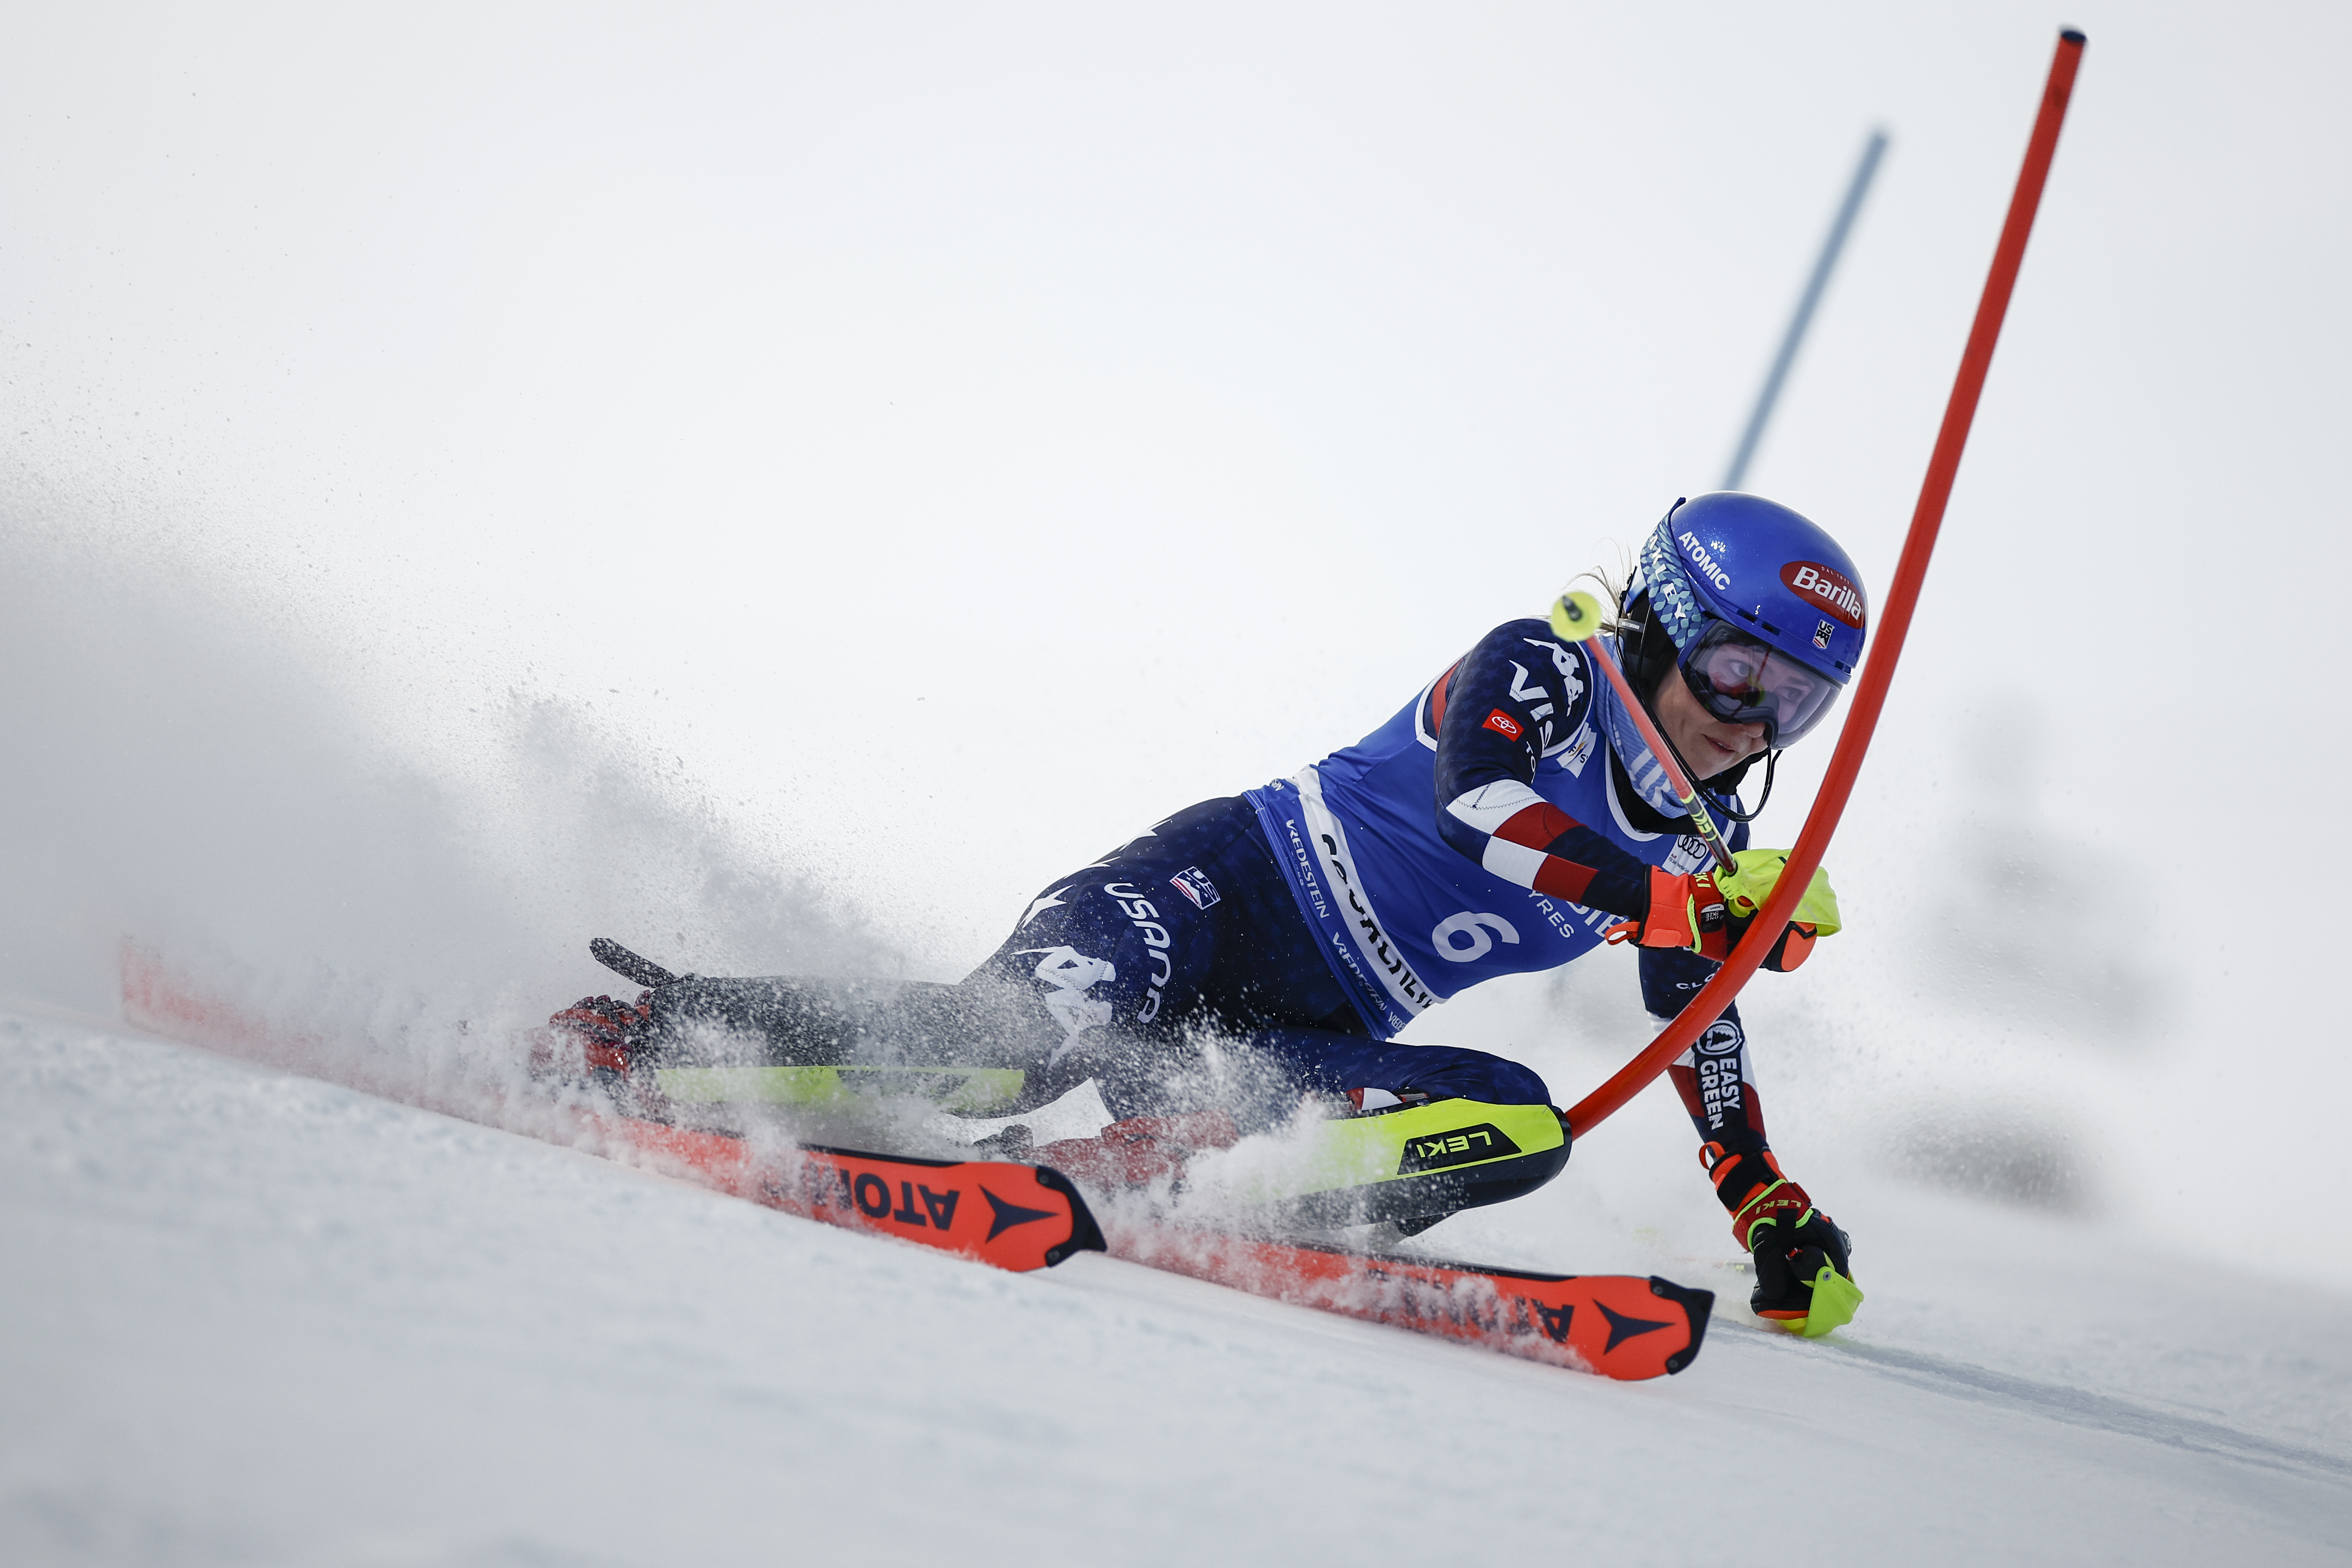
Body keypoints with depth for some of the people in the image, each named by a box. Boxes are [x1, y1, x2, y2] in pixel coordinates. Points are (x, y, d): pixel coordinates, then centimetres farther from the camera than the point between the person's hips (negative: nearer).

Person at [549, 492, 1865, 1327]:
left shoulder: (1696, 864, 12)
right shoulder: (1539, 673, -8)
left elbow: (1709, 1045, 22)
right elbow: (1475, 798, -28)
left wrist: (1775, 1213, 12)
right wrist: (1674, 904, -35)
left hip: (1315, 1044, 6)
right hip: (1230, 886, -6)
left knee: (1524, 1125, -22)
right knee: (1019, 1042, -33)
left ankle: (1118, 1169, -28)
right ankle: (639, 1034, -16)